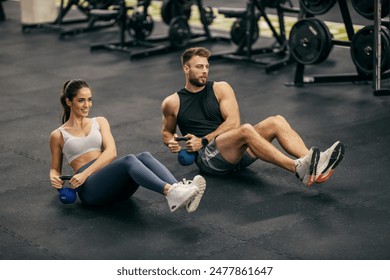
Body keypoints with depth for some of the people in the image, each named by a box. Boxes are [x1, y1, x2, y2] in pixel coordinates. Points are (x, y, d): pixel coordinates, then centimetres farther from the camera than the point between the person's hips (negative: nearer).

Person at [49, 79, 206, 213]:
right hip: (90, 187, -4)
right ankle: (170, 192, -60)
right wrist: (54, 178, -5)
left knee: (145, 157, -29)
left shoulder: (100, 122, 20)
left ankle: (181, 189, -54)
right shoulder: (58, 135, 14)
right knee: (129, 160, -34)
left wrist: (85, 174, -12)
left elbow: (111, 152, 3)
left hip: (116, 183, 4)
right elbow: (55, 168, 21)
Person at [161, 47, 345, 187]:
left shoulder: (220, 89, 10)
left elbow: (233, 121, -2)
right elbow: (166, 131, 20)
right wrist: (171, 142, -4)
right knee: (246, 130, -35)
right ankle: (299, 169, -49)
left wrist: (203, 140, -11)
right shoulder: (172, 102, 7)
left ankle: (313, 162, -38)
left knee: (276, 121, -20)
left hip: (237, 152, 4)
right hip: (209, 157, -4)